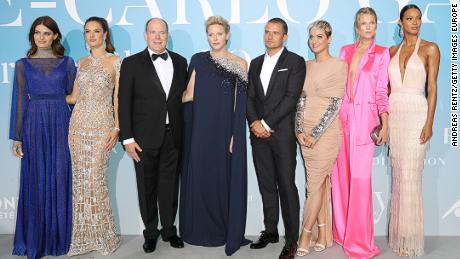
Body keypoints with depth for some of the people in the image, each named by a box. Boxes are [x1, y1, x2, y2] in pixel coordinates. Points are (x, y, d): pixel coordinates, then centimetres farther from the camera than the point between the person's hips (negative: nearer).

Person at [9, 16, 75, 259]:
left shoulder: (67, 63, 7)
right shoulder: (23, 64, 6)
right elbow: (19, 101, 4)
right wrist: (16, 137, 0)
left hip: (61, 124, 0)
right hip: (34, 125, 0)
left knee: (60, 178, 3)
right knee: (36, 181, 4)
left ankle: (59, 237, 16)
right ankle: (35, 239, 17)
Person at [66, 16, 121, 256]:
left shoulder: (115, 61, 0)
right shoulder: (82, 63, 14)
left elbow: (119, 97, -3)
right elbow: (74, 96, 16)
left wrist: (117, 128, -10)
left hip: (101, 126, -5)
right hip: (78, 124, 5)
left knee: (96, 179, -6)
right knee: (80, 179, 6)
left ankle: (103, 234, 12)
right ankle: (84, 236, 18)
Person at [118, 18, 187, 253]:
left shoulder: (180, 62, 8)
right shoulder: (132, 63, -1)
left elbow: (184, 96, 10)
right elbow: (124, 103, -4)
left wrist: (184, 132, 4)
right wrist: (127, 138, -9)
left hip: (173, 137, 2)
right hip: (145, 137, -2)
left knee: (170, 187, 11)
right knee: (147, 188, 9)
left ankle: (169, 229, 28)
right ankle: (151, 233, 26)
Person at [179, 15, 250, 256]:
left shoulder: (239, 64, 2)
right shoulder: (198, 60, 6)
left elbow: (240, 103, -2)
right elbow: (189, 95, 8)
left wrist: (235, 134, -9)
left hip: (226, 129, -1)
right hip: (202, 128, 2)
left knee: (226, 179, 4)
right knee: (199, 177, 5)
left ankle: (229, 231, 18)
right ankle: (202, 229, 21)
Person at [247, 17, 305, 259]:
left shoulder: (295, 62, 0)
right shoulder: (255, 63, 17)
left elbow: (291, 97, -10)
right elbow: (250, 96, 12)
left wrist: (267, 123, -14)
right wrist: (254, 122, -5)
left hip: (282, 133, -5)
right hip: (258, 133, 5)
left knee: (286, 186, -3)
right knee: (266, 185, 11)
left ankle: (292, 239, 5)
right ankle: (270, 231, 22)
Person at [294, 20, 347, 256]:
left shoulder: (339, 65, -6)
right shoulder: (306, 66, 11)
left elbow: (335, 104, -11)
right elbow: (301, 100, 9)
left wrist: (315, 134, -14)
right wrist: (300, 130, -3)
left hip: (326, 131, -5)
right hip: (306, 133, 6)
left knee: (315, 184, -3)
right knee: (320, 183, 11)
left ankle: (305, 236, 8)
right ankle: (322, 235, 20)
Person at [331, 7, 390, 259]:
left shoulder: (381, 53, 4)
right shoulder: (345, 51, 13)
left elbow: (382, 91, 0)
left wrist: (385, 124, -8)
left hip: (364, 118, -4)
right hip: (341, 116, 4)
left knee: (360, 178, -5)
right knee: (340, 176, 7)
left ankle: (359, 239, 6)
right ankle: (341, 231, 23)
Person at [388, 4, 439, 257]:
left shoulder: (430, 48, 1)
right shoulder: (392, 51, 13)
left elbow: (432, 87, -4)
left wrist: (429, 122, -11)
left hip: (415, 115, -4)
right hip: (394, 115, 4)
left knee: (410, 177, -6)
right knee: (398, 175, 7)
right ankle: (398, 234, 17)